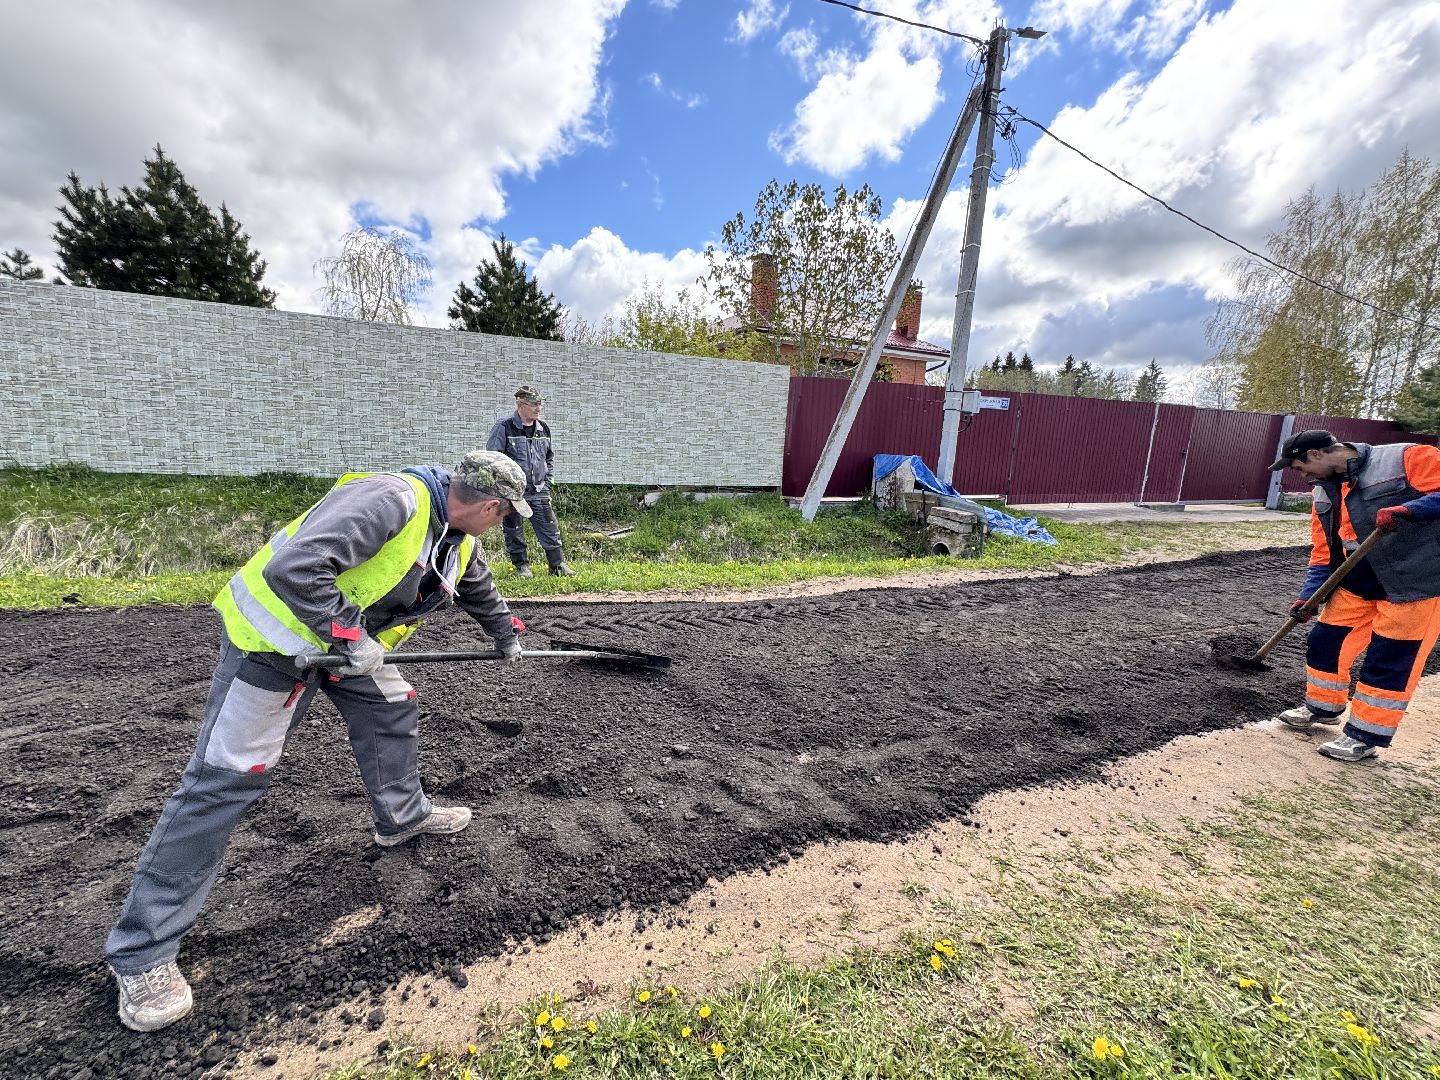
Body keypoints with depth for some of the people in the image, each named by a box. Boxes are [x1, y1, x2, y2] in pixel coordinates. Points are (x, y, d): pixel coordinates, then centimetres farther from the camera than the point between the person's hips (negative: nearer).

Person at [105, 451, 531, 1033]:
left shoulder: (459, 542, 1)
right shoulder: (390, 500, -30)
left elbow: (480, 591, 21)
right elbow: (295, 568, -37)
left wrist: (506, 636, 34)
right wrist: (348, 638, -28)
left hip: (350, 638, 9)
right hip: (274, 631, -9)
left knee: (392, 711, 15)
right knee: (225, 779, -4)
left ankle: (403, 815, 40)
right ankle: (141, 952, 12)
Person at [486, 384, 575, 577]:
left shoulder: (543, 428, 8)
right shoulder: (504, 427, -9)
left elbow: (550, 456, 22)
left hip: (539, 492, 4)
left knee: (550, 530, 3)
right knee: (514, 533, 7)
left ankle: (557, 564, 12)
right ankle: (521, 565, 22)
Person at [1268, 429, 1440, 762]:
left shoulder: (1407, 458, -11)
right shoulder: (1326, 493, 8)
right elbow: (1324, 553, 10)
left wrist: (1407, 510, -32)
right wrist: (1308, 596, 3)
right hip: (1359, 580, 7)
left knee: (1389, 661, 1)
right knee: (1324, 642, 10)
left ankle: (1366, 736, 17)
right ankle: (1323, 708, 33)